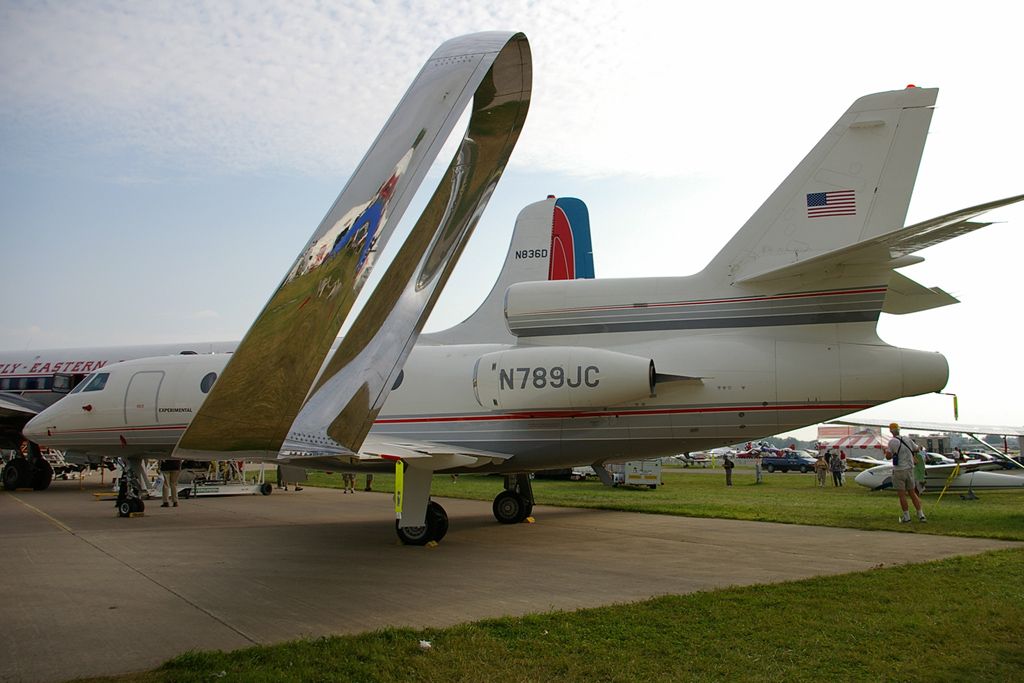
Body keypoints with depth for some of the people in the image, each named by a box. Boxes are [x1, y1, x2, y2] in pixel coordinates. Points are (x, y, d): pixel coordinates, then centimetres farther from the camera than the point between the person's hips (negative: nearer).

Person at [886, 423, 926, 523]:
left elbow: (888, 457, -16)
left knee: (901, 494, 3)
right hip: (909, 469, 5)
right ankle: (921, 515, 9)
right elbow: (916, 449, 16)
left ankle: (906, 516, 5)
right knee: (912, 493, 12)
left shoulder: (892, 441, -13)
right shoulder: (908, 439, 2)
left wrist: (887, 451, 5)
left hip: (899, 471, -5)